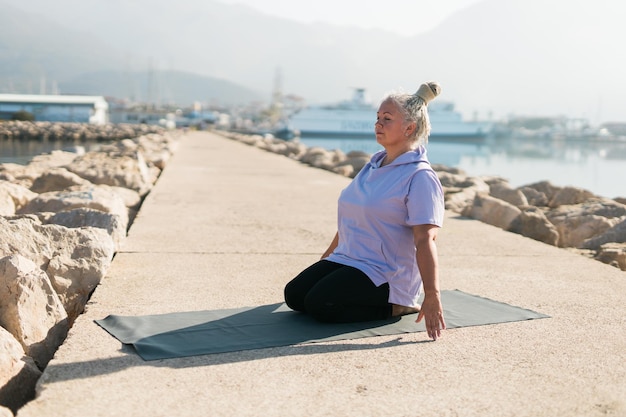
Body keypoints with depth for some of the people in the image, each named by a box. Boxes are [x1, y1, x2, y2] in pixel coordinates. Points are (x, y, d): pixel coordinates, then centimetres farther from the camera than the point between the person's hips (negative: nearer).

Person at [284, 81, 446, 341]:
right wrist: (324, 261, 26)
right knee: (294, 294, -5)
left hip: (386, 275, -9)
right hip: (346, 260, 9)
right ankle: (378, 298, 9)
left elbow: (425, 239, -23)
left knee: (318, 303, -24)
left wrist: (432, 296, -30)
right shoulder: (374, 165, 13)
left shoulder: (419, 176, -14)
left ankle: (393, 307, -5)